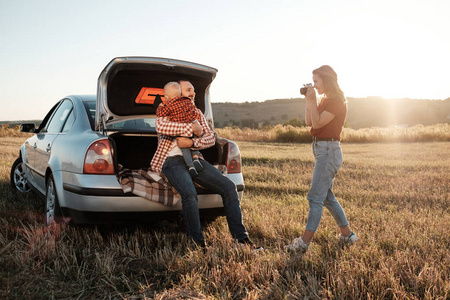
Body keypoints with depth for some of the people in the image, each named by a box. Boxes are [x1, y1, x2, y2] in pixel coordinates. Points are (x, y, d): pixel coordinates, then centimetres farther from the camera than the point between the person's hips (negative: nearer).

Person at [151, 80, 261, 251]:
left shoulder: (197, 113, 22)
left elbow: (210, 138, 10)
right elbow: (161, 127, -19)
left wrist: (192, 143, -11)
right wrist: (191, 128, -15)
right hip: (171, 160, -5)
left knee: (228, 186, -15)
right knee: (189, 193, -35)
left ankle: (240, 237, -11)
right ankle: (198, 243, -22)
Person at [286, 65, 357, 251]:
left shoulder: (336, 101, -12)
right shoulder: (325, 100, 16)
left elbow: (317, 123, -18)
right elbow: (309, 122, 12)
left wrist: (312, 100, -16)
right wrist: (308, 101, 5)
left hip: (329, 150, -10)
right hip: (322, 150, 10)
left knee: (315, 197, -10)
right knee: (327, 197, 14)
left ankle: (304, 242, -8)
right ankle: (347, 234, 24)